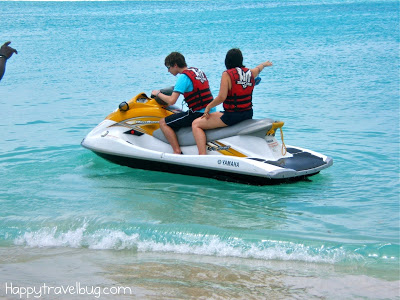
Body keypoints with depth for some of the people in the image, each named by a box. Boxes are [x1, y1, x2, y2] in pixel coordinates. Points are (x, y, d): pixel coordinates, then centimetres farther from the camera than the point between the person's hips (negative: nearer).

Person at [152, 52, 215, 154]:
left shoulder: (183, 77, -14)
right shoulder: (198, 71, 12)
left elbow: (171, 101, -18)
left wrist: (158, 93, 0)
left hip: (198, 114, -9)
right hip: (210, 112, 9)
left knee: (163, 123, -3)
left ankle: (177, 152, -10)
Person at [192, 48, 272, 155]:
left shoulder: (227, 74, -14)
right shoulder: (250, 72, 5)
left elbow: (221, 97, -20)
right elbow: (258, 69, 31)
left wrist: (208, 107, -6)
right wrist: (265, 64, 54)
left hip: (231, 116, -8)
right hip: (248, 114, 8)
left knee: (196, 124, -3)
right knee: (218, 114, 38)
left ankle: (202, 155, -19)